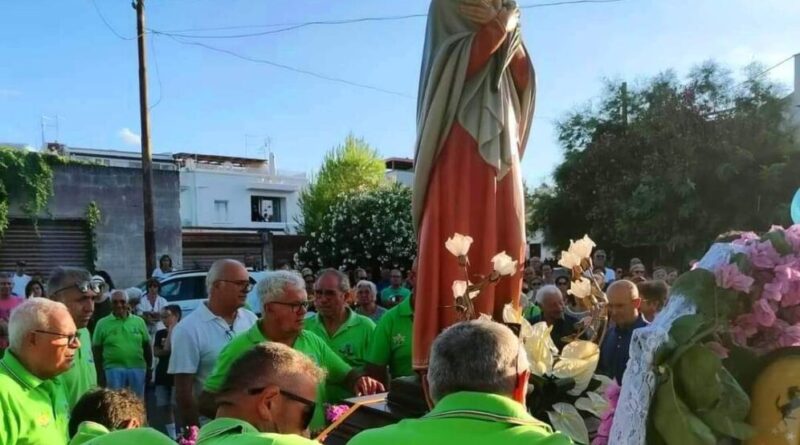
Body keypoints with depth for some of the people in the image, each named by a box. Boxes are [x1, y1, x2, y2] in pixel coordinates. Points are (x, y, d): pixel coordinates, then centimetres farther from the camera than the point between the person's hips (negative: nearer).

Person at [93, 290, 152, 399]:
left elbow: (147, 346, 11)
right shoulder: (102, 323, 1)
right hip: (113, 368, -2)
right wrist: (100, 373, -2)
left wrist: (149, 368, 9)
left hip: (137, 368, 2)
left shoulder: (139, 321, 6)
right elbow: (97, 350, 3)